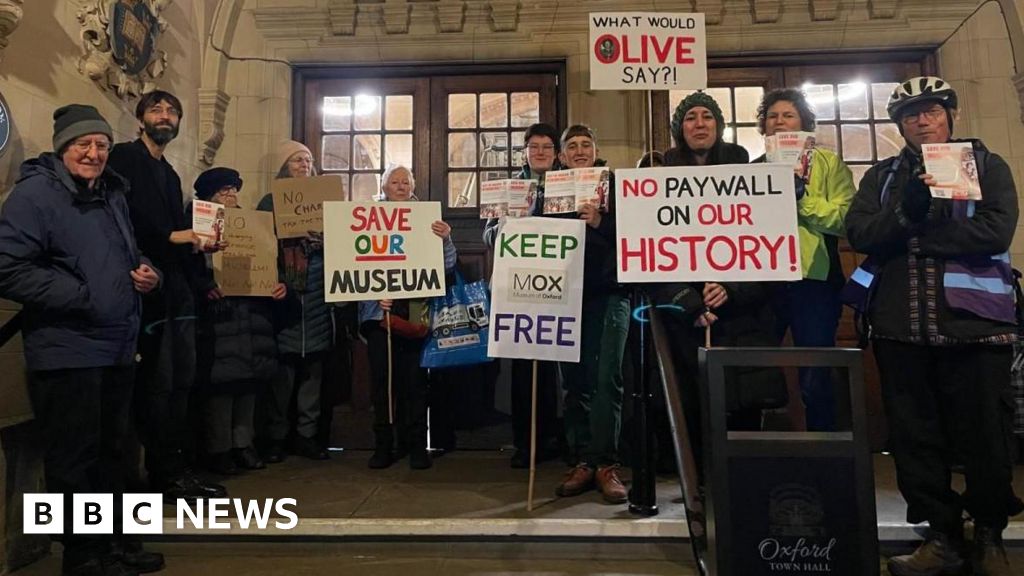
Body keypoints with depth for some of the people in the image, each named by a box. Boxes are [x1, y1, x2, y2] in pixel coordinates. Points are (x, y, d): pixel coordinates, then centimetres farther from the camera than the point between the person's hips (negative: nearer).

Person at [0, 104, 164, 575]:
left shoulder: (112, 193, 15)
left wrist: (146, 272, 5)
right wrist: (81, 297, -20)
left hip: (118, 348, 8)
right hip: (67, 352, -8)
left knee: (111, 452, 17)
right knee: (74, 460, 3)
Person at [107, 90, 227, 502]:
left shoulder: (169, 174, 23)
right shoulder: (125, 157, -2)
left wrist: (198, 241, 4)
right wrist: (172, 236, -17)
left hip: (178, 289, 9)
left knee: (181, 381, 10)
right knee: (158, 384, -3)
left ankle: (176, 467, 20)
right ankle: (165, 474, 8)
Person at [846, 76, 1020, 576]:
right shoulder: (882, 176, 14)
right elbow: (859, 234, -3)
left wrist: (914, 232, -8)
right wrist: (907, 209, -19)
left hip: (973, 323, -2)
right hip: (901, 326, 2)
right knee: (915, 436, 7)